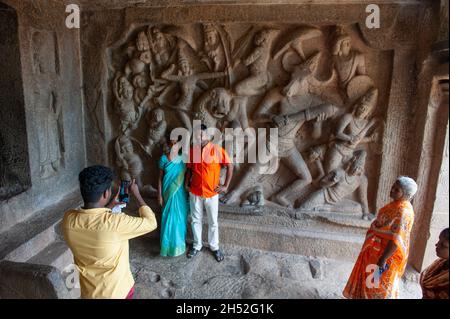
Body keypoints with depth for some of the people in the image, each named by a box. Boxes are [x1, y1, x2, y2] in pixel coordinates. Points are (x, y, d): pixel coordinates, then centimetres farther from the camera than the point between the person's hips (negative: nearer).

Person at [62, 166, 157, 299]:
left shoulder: (68, 219, -17)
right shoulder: (116, 222, -33)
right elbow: (151, 223, -16)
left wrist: (109, 206, 10)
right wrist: (136, 194, -7)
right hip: (118, 290, -4)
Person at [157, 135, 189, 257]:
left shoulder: (183, 159, -3)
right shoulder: (164, 158, -5)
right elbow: (160, 178, -2)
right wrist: (159, 195, -4)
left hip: (180, 193, 1)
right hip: (168, 192, -1)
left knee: (180, 218, 10)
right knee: (169, 218, 6)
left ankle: (179, 243, 28)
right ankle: (168, 244, 22)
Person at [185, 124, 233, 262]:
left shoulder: (217, 149, -12)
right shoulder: (192, 150, -2)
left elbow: (230, 166, -6)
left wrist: (226, 186, -6)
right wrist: (187, 184, 1)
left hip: (212, 193, -2)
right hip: (195, 193, 3)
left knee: (213, 222, 11)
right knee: (196, 220, 15)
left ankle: (214, 247, 30)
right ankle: (197, 245, 33)